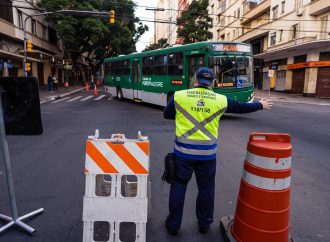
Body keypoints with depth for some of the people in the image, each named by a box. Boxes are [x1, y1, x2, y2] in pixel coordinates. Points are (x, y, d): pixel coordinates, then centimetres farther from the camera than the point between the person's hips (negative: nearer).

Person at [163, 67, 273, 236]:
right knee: (206, 189, 18)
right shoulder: (221, 100, -1)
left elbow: (167, 114, 8)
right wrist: (260, 105, 32)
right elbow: (241, 107, 14)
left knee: (178, 186, 13)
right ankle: (204, 224, 35)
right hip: (207, 153, 1)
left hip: (184, 152, -1)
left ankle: (173, 225, 25)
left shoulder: (179, 96, -4)